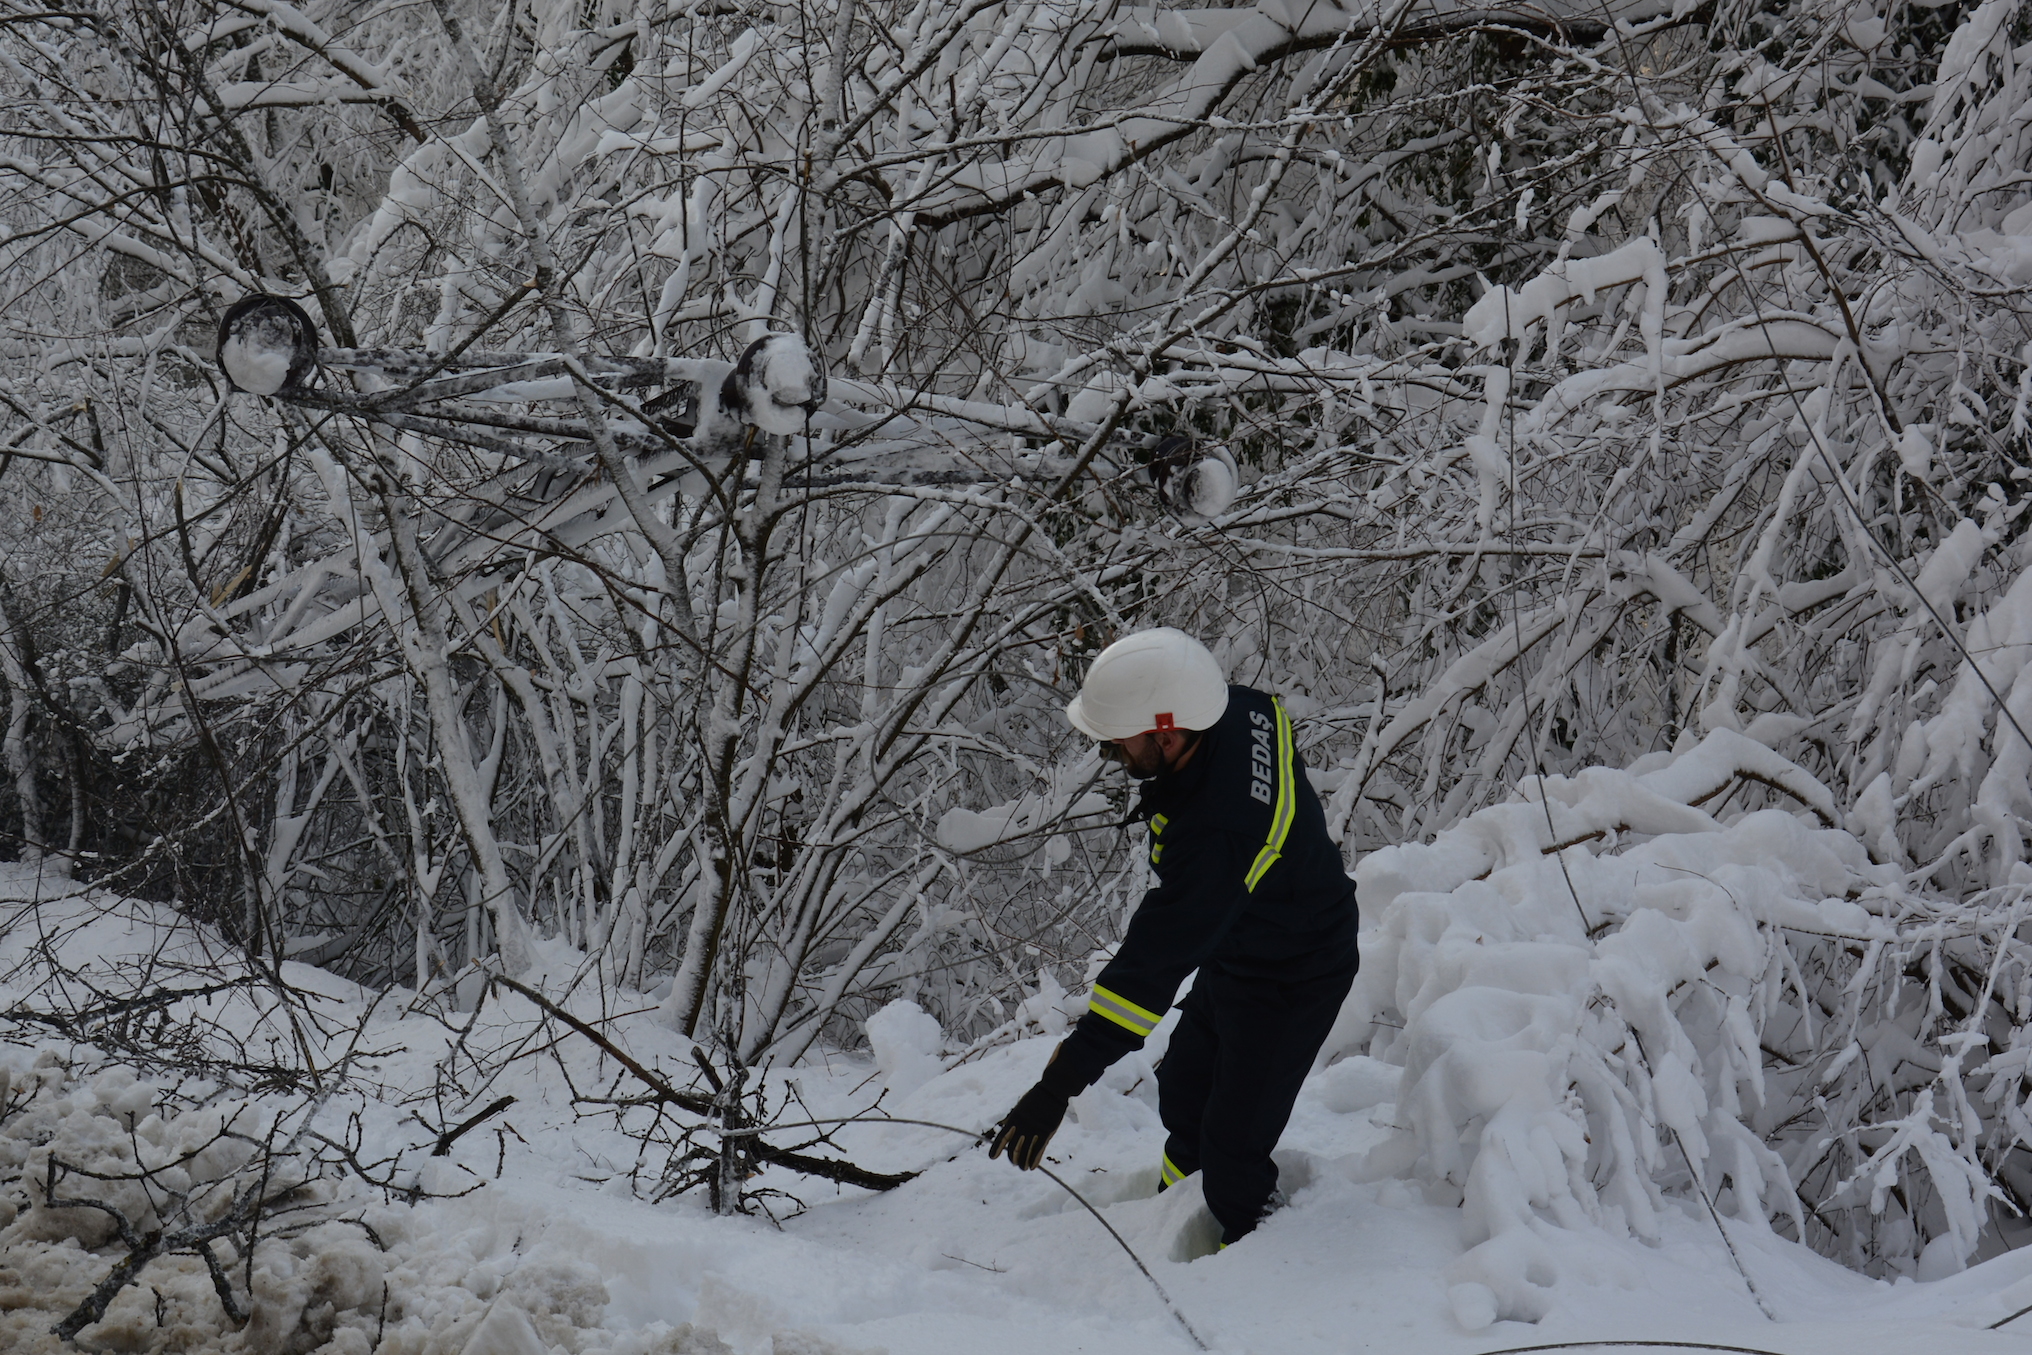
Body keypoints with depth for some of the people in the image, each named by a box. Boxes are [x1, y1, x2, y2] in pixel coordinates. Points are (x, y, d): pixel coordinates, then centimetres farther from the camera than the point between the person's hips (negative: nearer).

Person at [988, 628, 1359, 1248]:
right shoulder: (1242, 709, -21)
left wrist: (1061, 1083, -41)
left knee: (1233, 1153, -5)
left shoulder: (1217, 840, -44)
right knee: (1184, 1096, 25)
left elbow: (1153, 967, -42)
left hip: (1290, 985, -10)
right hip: (1231, 953, 10)